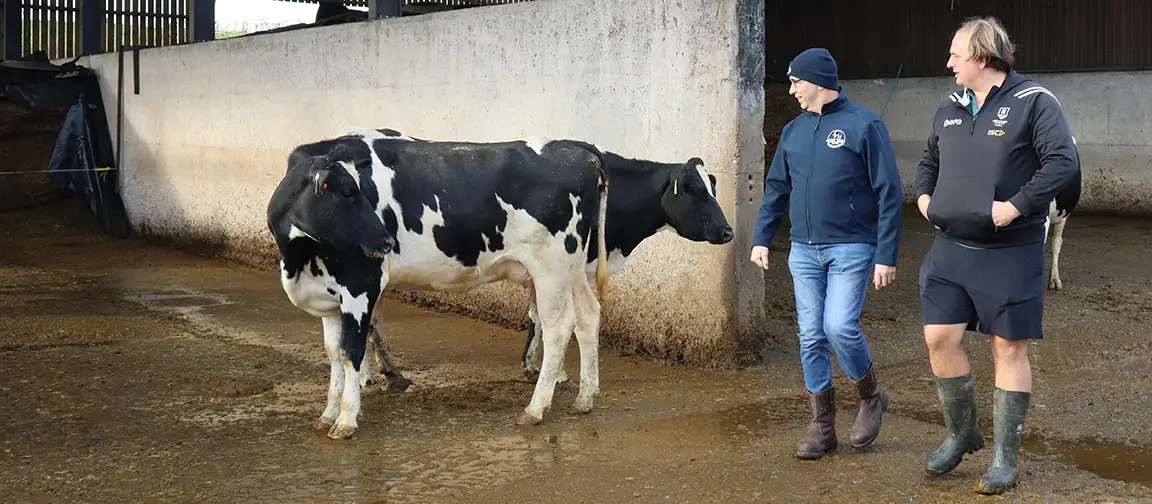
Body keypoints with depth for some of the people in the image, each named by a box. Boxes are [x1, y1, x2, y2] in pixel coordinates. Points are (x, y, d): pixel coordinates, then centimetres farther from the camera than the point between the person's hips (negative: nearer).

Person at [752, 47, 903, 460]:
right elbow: (776, 189, 20)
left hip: (851, 248, -5)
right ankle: (822, 425, 14)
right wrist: (761, 238, 10)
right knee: (811, 336, 4)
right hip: (804, 251, 6)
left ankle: (870, 397, 11)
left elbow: (889, 194, -7)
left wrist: (886, 256, -11)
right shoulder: (794, 131, 12)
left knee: (840, 327, -17)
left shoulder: (864, 126, -6)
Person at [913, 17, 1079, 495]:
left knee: (1009, 349, 3)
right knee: (940, 338, 2)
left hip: (1010, 253, -6)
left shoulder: (1034, 102, -9)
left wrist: (1016, 206, -23)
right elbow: (929, 160, 26)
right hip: (950, 249, 6)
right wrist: (923, 195, 8)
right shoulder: (949, 109, 11)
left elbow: (1063, 162, -17)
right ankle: (961, 433, 24)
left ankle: (1005, 457, 13)